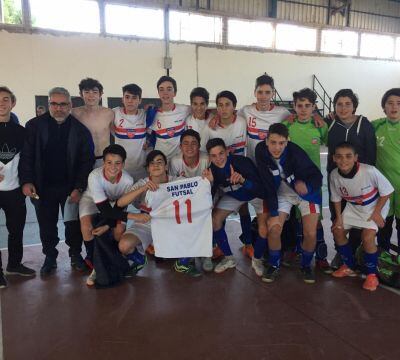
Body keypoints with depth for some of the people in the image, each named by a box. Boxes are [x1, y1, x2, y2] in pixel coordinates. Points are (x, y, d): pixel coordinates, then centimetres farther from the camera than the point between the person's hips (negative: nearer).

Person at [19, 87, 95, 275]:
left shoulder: (80, 130, -4)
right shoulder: (34, 126, -1)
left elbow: (87, 161, -5)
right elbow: (26, 156, -2)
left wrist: (79, 188, -12)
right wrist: (26, 181, -14)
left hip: (71, 187, -1)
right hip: (43, 188, 1)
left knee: (73, 224, 8)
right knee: (47, 225, 12)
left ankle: (76, 254, 30)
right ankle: (50, 257, 30)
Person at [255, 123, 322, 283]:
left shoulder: (296, 153, -31)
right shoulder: (261, 150, -22)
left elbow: (317, 175, -23)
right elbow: (265, 180, -11)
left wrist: (307, 186, -46)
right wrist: (272, 209, -9)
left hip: (307, 192, -2)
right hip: (282, 193, 2)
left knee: (310, 233, -12)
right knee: (273, 229, -15)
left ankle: (306, 265, 19)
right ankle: (274, 265, 12)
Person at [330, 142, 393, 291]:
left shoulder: (370, 171, -35)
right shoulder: (334, 175, -21)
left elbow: (386, 191, -19)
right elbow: (336, 198, -2)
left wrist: (376, 212, -18)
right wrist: (339, 217, -5)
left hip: (375, 206, -5)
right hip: (353, 207, 5)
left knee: (367, 237, -20)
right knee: (337, 231, 3)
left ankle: (372, 274, 3)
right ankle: (349, 266, 25)